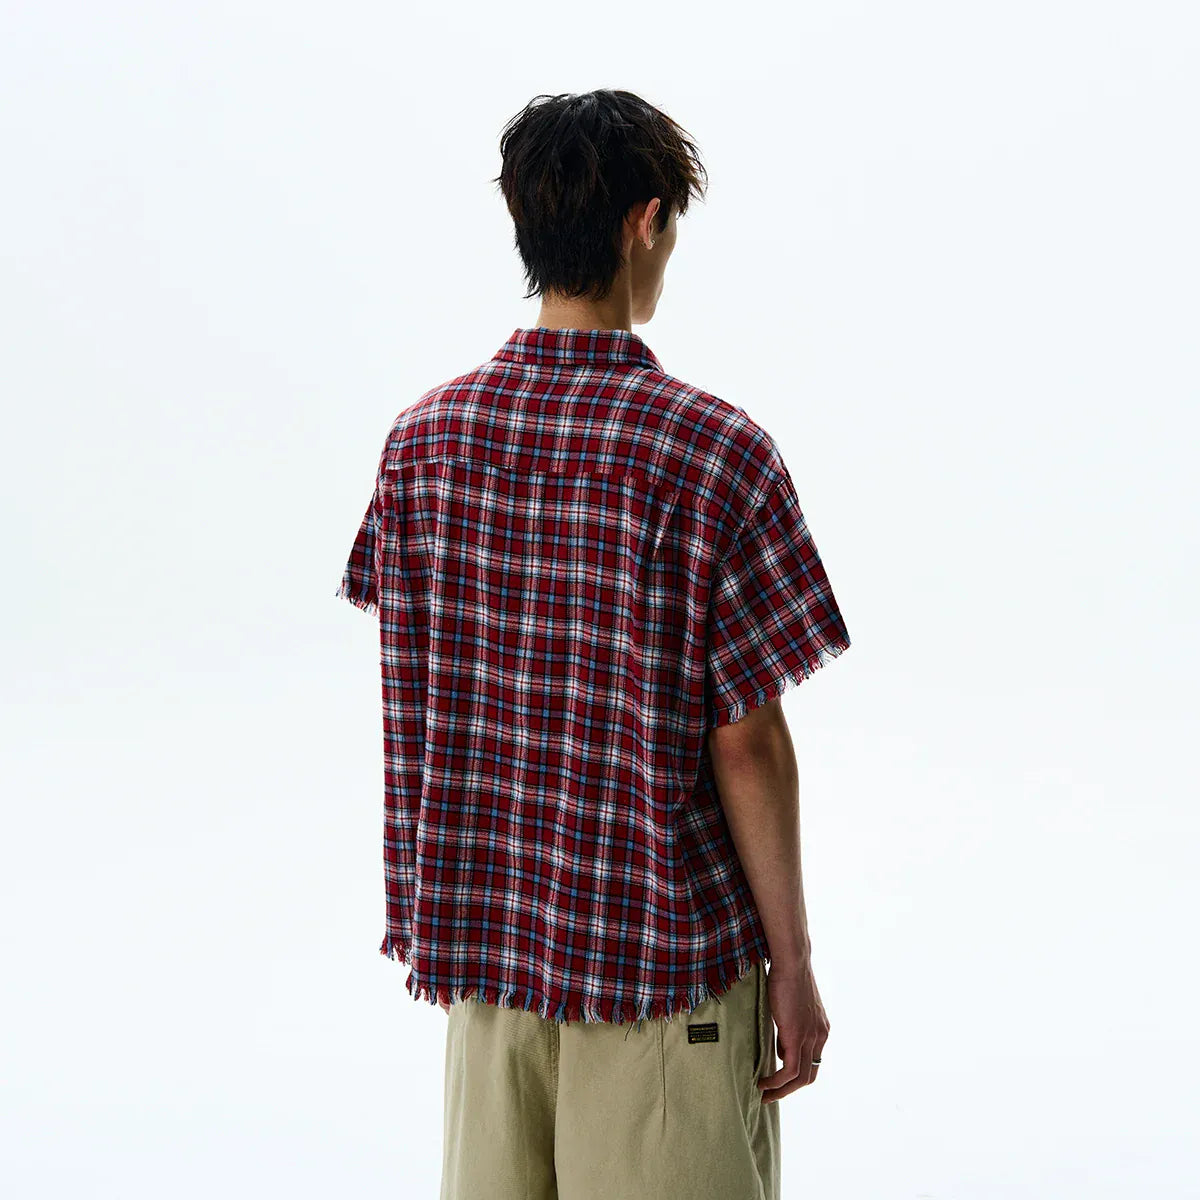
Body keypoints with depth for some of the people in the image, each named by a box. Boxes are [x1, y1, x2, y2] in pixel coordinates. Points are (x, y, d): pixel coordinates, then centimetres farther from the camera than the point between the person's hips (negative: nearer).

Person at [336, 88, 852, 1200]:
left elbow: (416, 701, 5)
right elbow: (745, 742, -14)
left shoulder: (422, 434, -2)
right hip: (662, 948, -5)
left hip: (480, 936, 5)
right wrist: (793, 963, -5)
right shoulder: (718, 451, -16)